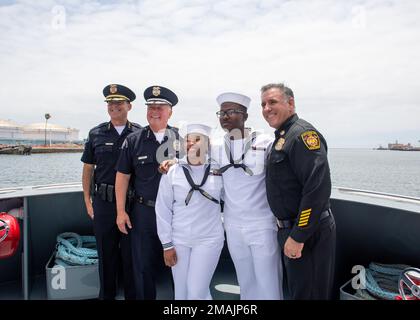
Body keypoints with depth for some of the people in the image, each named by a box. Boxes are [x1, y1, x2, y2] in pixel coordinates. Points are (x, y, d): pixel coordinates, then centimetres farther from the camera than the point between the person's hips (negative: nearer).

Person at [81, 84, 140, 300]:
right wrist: (88, 200, 5)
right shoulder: (96, 134, 4)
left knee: (131, 253, 10)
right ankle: (106, 294, 32)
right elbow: (88, 169, 9)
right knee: (106, 253, 13)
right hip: (103, 201, 1)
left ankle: (132, 294, 27)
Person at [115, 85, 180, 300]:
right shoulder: (133, 140, 2)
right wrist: (121, 211, 0)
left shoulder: (181, 138, 1)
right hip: (143, 212, 0)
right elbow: (122, 177, 3)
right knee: (144, 266, 11)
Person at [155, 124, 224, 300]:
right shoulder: (172, 172, -5)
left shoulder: (219, 170, -4)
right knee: (181, 292, 13)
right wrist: (166, 244, -2)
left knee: (197, 292, -4)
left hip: (209, 239, -1)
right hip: (178, 240, 2)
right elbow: (163, 210, -2)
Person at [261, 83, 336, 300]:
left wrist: (298, 236, -24)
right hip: (289, 230, 9)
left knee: (307, 292, 5)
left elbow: (318, 188, -27)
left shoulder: (303, 134, -17)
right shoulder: (281, 137, 13)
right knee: (296, 289, 22)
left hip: (308, 233, -9)